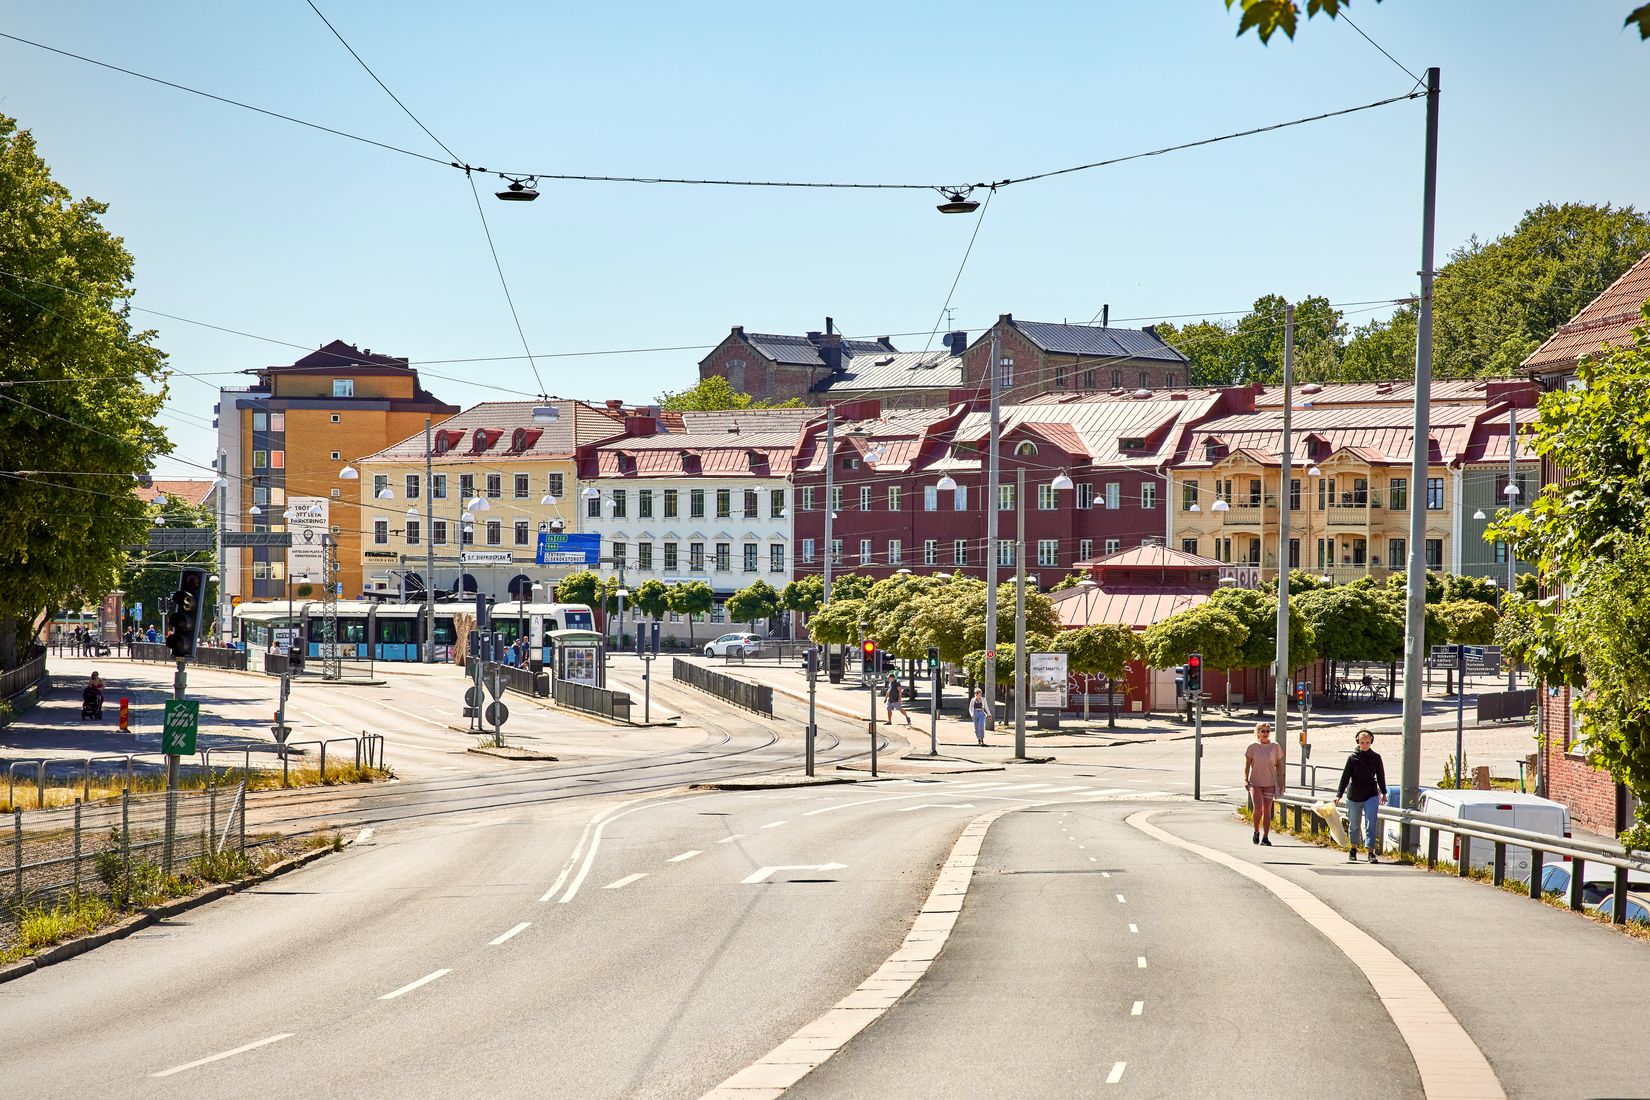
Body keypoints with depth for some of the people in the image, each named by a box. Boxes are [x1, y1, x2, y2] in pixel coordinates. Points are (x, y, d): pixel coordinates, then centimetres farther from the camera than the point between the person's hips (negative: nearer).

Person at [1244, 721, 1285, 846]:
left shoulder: (1275, 747, 4)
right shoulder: (1252, 748, 0)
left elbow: (1279, 766, 9)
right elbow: (1247, 765, 2)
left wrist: (1281, 782, 4)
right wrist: (1245, 780, -9)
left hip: (1269, 783, 2)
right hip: (1255, 782, -2)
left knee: (1267, 810, 2)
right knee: (1258, 809, -14)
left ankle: (1265, 837, 6)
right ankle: (1256, 832, 8)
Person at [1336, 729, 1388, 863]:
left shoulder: (1376, 757, 3)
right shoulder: (1352, 757, -2)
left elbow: (1380, 776, 15)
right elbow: (1345, 776, -2)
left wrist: (1383, 792, 22)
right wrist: (1339, 794, -7)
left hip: (1371, 795, 0)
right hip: (1354, 796, 0)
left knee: (1370, 824, -10)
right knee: (1354, 824, 13)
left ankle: (1371, 852, -11)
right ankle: (1353, 849, 32)